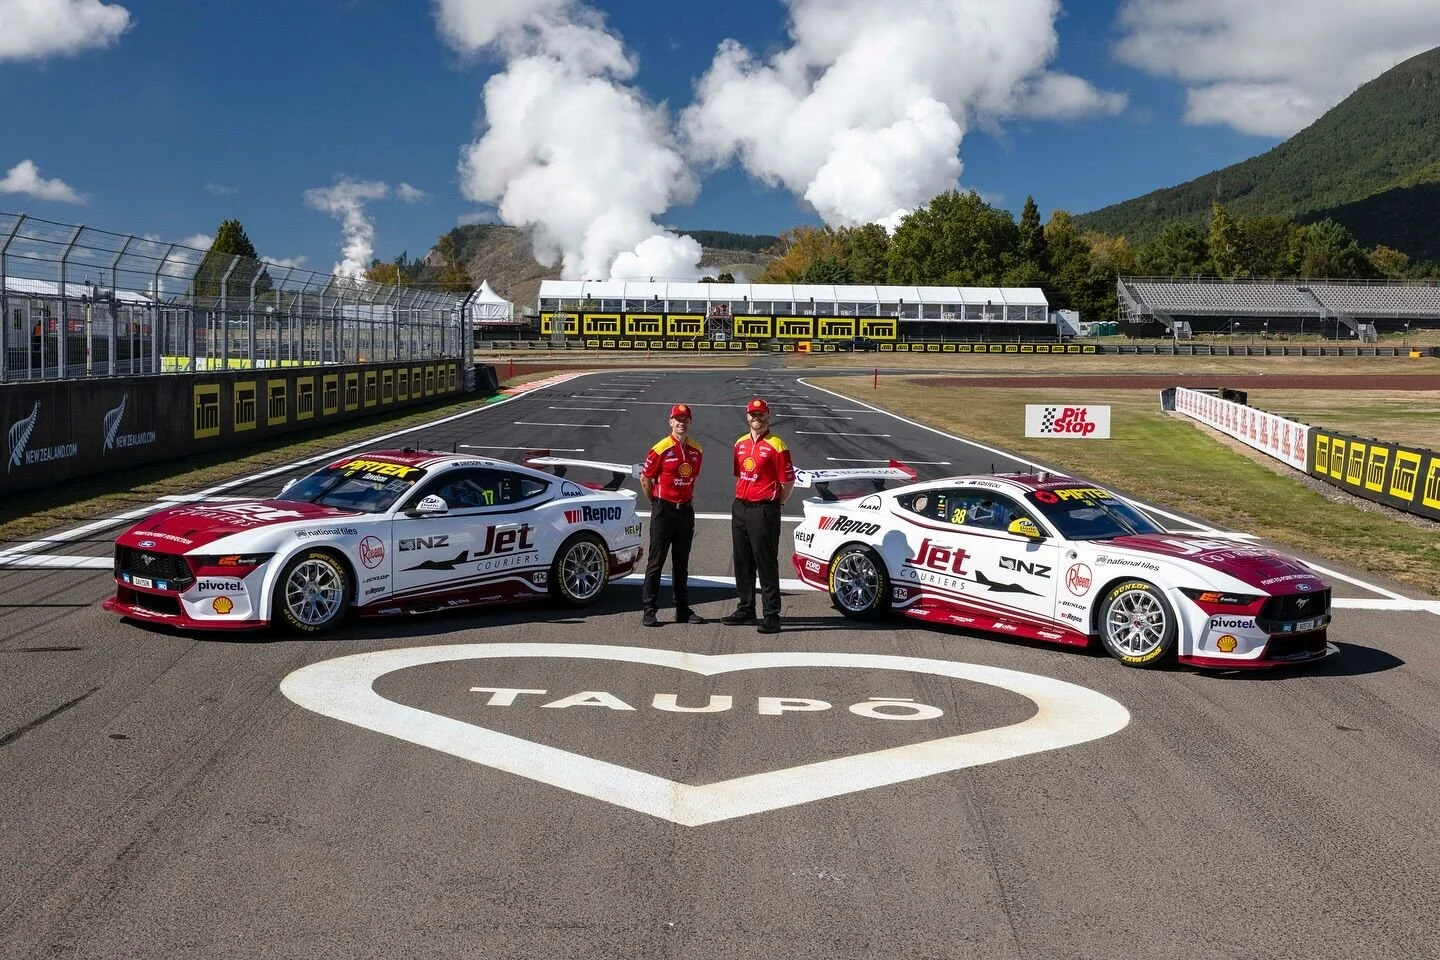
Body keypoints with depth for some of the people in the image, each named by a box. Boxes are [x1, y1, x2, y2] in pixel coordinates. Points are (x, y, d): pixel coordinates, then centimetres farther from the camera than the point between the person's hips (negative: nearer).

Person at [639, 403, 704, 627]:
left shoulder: (696, 450, 7)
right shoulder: (661, 449, -11)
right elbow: (644, 478, -5)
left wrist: (687, 499, 14)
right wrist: (656, 502, 2)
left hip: (686, 510, 6)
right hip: (663, 511, -6)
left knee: (682, 564, 12)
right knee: (656, 562, -2)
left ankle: (683, 610, 19)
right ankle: (649, 611, 1)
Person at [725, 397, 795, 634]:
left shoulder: (776, 445, -9)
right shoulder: (741, 444, 12)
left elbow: (788, 481, -9)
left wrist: (775, 504, -4)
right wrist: (741, 498, 14)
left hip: (763, 511, -8)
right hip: (740, 508, 8)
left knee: (766, 564, -6)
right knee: (742, 563, 15)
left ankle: (771, 616, -2)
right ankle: (746, 610, 26)